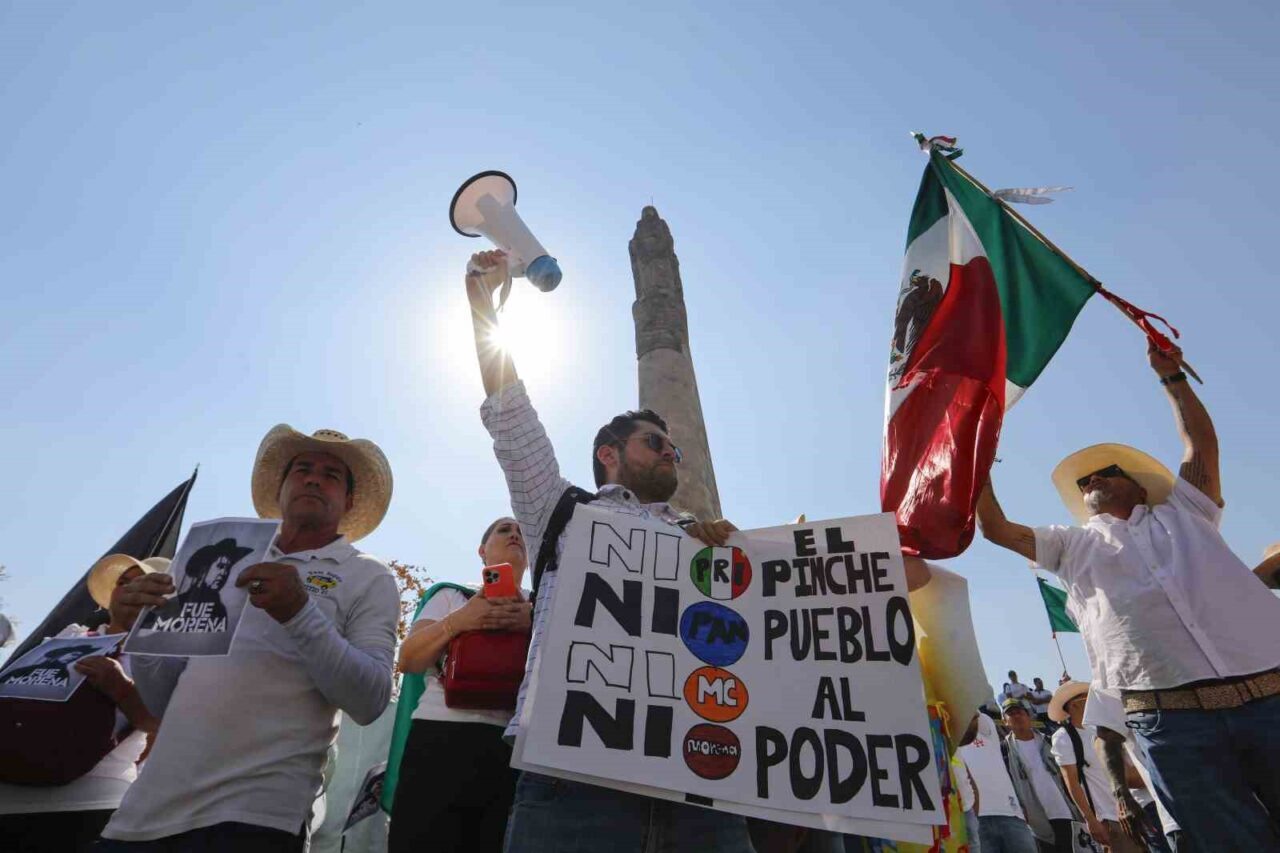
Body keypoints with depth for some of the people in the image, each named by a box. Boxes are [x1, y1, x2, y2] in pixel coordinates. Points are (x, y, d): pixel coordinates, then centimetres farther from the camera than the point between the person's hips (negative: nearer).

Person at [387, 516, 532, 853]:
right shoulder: (450, 597, 18)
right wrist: (457, 621, -11)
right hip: (440, 742, 0)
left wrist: (536, 625, -13)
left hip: (516, 748, 0)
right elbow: (407, 660, 6)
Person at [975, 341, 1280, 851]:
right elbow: (993, 527, 12)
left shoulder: (1182, 515, 22)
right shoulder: (1073, 546, 18)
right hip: (1171, 719, -1)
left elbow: (1201, 444, 20)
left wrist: (1171, 377, 24)